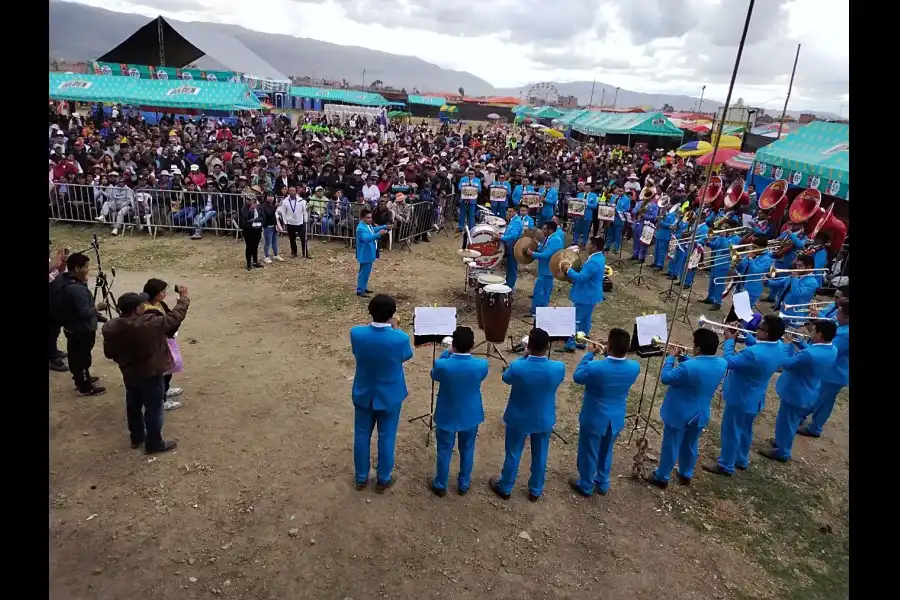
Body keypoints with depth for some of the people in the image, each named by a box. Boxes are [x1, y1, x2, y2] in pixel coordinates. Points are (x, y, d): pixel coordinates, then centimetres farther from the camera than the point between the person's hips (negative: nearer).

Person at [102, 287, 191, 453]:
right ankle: (154, 444, 25)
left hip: (129, 374, 6)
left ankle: (136, 437, 43)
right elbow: (176, 317, -18)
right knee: (153, 409, 10)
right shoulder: (151, 323, -30)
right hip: (151, 375, -6)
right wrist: (183, 298, -3)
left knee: (133, 406, 24)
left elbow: (109, 353, 1)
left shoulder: (110, 327, -12)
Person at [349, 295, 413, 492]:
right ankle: (383, 480, 34)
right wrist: (395, 328, -1)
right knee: (386, 438, 17)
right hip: (389, 396, -2)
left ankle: (361, 478, 37)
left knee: (361, 436, 20)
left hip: (363, 394, 2)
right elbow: (407, 355, -4)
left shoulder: (356, 333, -21)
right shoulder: (400, 338, -27)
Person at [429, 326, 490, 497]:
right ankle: (463, 485, 42)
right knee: (467, 451, 23)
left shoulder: (442, 365, -27)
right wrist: (468, 354, 4)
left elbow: (434, 375, -2)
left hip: (447, 416, -1)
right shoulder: (482, 365, -23)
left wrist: (447, 353, 1)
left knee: (444, 452, 19)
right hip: (471, 416, 2)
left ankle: (440, 486, 38)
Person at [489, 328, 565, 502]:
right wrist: (543, 357, 2)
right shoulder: (559, 368, -24)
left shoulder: (517, 367, -29)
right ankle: (535, 491, 42)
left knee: (513, 454, 20)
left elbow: (506, 378, -5)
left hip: (518, 419, -1)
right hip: (545, 419, 1)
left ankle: (505, 488, 41)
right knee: (540, 456, 23)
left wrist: (524, 356, -4)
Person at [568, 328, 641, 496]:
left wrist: (589, 354, -5)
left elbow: (577, 376, -10)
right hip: (616, 419, 4)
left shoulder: (595, 367, -32)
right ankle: (602, 484, 46)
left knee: (588, 453, 19)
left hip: (594, 419, -4)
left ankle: (585, 486, 39)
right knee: (606, 452, 27)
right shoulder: (635, 367, -19)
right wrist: (612, 354, -1)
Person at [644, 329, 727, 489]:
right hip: (700, 414, 6)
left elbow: (665, 378, -18)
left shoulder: (688, 367, -34)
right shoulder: (721, 364, -13)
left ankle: (661, 477, 28)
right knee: (691, 445, 25)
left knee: (670, 446, 12)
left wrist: (671, 357, -8)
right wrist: (683, 357, -2)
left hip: (679, 414, -6)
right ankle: (686, 475, 44)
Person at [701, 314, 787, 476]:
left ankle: (725, 465, 23)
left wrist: (729, 341, -11)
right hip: (754, 398, 8)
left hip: (739, 398, -8)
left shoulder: (753, 353, -37)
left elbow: (730, 362, -22)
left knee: (731, 431, 9)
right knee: (745, 429, 25)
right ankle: (741, 460, 42)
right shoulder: (779, 347, -9)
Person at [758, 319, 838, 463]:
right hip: (808, 393, 9)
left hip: (795, 393, -8)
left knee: (786, 422, 11)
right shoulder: (832, 349, -9)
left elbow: (786, 364, -23)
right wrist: (799, 342, 0)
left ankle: (782, 452, 27)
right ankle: (782, 442, 46)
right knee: (791, 421, 27)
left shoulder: (809, 355, -36)